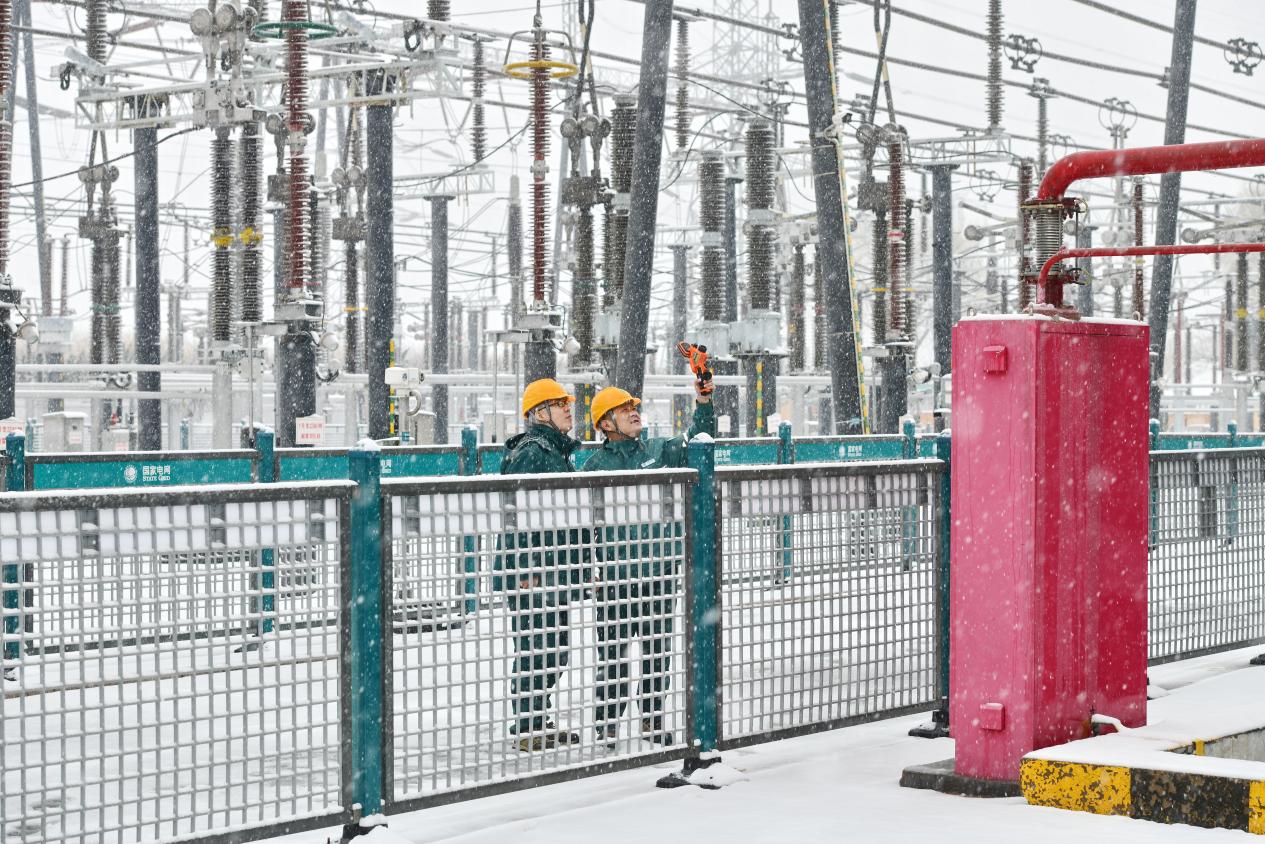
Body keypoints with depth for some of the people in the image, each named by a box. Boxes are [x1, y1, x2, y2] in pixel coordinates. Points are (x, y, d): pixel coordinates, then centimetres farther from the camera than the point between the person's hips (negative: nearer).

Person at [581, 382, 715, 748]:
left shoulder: (660, 450, 8)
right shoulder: (596, 465, -1)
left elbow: (700, 436, 5)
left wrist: (704, 400, -11)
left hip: (660, 570, 3)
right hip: (615, 575, -3)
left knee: (658, 649, 11)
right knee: (613, 652, 1)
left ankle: (652, 720, 22)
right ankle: (608, 724, 11)